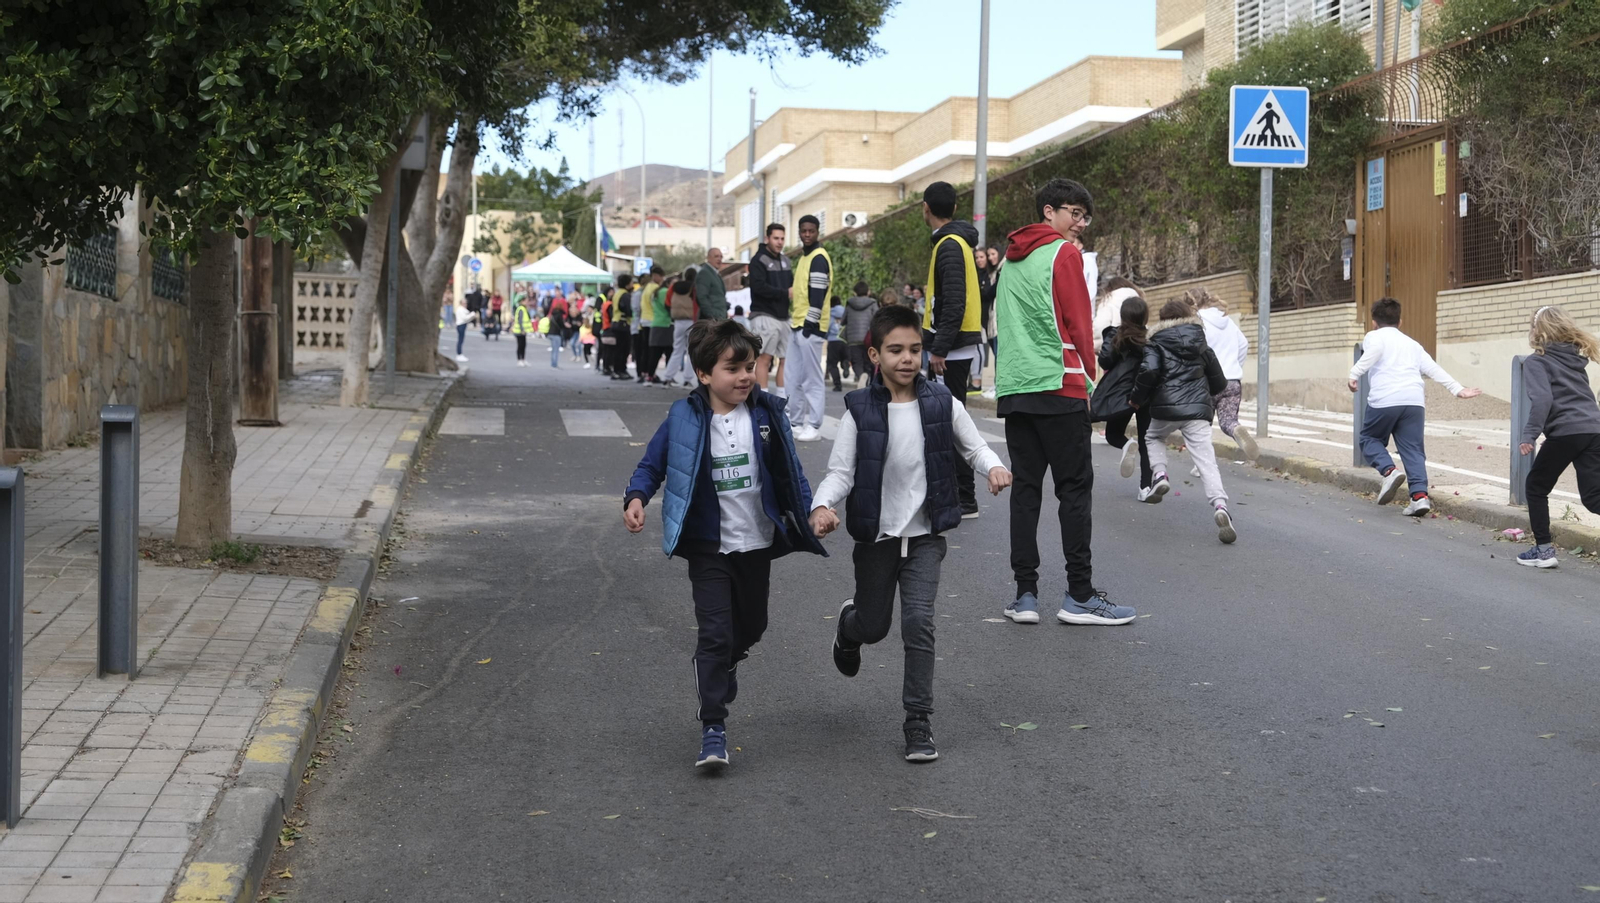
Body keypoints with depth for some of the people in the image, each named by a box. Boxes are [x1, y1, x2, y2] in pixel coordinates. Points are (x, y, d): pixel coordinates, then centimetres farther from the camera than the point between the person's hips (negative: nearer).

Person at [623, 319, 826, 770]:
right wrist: (636, 498, -17)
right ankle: (713, 727, -4)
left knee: (751, 626, 19)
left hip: (757, 543, 3)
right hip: (708, 547, -3)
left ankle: (723, 668, 52)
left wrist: (811, 512, -1)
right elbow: (651, 465, 0)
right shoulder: (684, 418, -9)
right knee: (714, 632, -10)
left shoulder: (767, 413, -4)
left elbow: (790, 472, 5)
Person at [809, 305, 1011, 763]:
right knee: (874, 627, 13)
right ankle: (848, 624, 53)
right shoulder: (860, 409, -10)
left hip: (925, 534, 0)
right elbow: (840, 471, -9)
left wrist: (994, 468, -13)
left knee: (919, 622, -12)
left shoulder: (941, 403, -6)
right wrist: (822, 506, -27)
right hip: (875, 535, 0)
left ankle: (919, 722, 0)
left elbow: (973, 446, 8)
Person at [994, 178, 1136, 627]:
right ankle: (1079, 596, -3)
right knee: (1075, 488, -3)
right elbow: (1078, 323, -7)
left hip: (1013, 388, 7)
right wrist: (1087, 378, 4)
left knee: (1025, 488, 7)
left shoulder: (1011, 258, 17)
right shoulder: (1064, 254, -4)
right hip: (1058, 387, -7)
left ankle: (1025, 594, 5)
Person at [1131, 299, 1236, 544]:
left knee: (1153, 437, 30)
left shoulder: (1156, 343, 5)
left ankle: (1159, 473, 6)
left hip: (1166, 407, -2)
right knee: (1206, 460, -6)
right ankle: (1219, 505, -26)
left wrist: (1138, 399, 1)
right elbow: (1218, 382, 20)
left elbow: (1148, 371, -14)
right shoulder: (1201, 344, 17)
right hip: (1198, 408, 2)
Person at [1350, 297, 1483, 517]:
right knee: (1413, 450, 4)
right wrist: (1458, 389, 23)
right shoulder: (1412, 344, 28)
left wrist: (1355, 374, -16)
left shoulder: (1374, 336, 13)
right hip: (1414, 402, 4)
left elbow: (1374, 350, -12)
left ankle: (1389, 470, -10)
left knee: (1370, 439, 14)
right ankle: (1420, 495, -11)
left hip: (1384, 401, -4)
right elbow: (1435, 370, 22)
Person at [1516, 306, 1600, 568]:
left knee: (1536, 487, 14)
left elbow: (1542, 399, -14)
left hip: (1565, 432, -6)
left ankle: (1543, 550, 15)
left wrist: (1529, 435, -15)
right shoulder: (1576, 357, 21)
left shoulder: (1536, 361, 0)